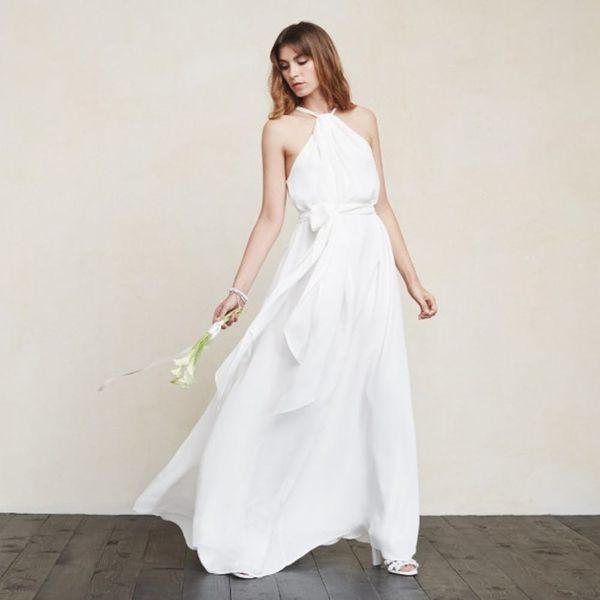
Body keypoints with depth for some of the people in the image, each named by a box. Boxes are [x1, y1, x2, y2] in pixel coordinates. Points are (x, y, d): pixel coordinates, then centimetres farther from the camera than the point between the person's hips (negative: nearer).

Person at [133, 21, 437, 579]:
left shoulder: (363, 120, 13)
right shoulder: (280, 128, 4)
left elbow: (382, 205, 14)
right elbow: (271, 216, 1)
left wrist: (412, 280, 13)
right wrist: (238, 288, -6)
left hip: (372, 266, 3)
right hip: (317, 269, -3)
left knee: (381, 403, 5)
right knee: (285, 396, -3)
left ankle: (392, 539, 17)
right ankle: (247, 536, 12)